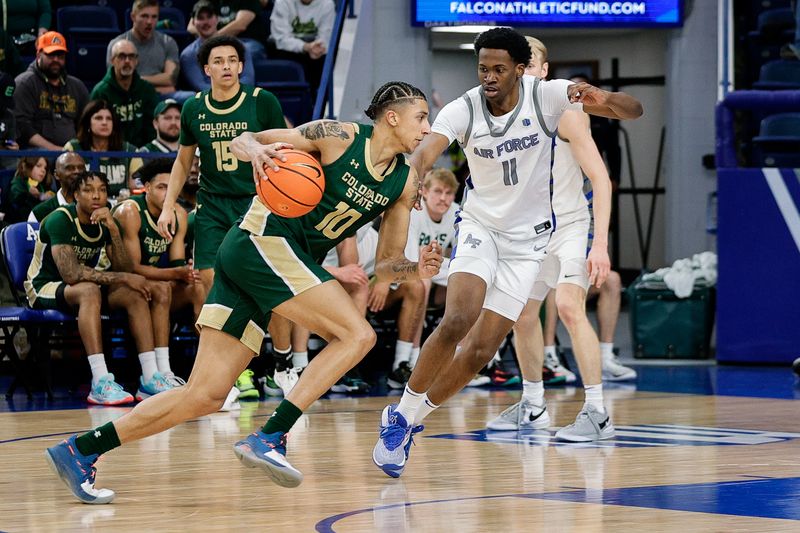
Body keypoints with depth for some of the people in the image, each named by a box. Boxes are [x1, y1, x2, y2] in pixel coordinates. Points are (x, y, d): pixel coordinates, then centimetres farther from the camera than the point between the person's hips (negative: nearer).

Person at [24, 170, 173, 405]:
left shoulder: (105, 223, 0)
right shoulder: (60, 220, -20)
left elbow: (125, 271, -9)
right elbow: (70, 273, -32)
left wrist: (114, 230, -23)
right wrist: (124, 278, -29)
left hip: (84, 288, 7)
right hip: (45, 287, -7)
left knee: (136, 294, -15)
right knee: (89, 290, -37)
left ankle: (150, 378, -23)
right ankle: (101, 383, -46)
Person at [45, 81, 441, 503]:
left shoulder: (404, 182, 11)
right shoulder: (339, 136, -7)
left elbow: (386, 263, 15)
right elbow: (241, 141, -1)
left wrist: (415, 270, -6)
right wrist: (256, 150, -23)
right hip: (263, 241, -7)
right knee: (357, 334, -18)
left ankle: (79, 451, 4)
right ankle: (269, 437, -21)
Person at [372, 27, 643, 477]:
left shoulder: (546, 96, -15)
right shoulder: (462, 111, -15)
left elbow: (633, 110, -18)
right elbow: (425, 152, -33)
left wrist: (603, 100, -42)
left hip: (527, 240, 1)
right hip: (480, 228, -1)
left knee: (480, 352, -3)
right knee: (457, 321, -26)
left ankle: (410, 420, 17)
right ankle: (402, 413, -8)